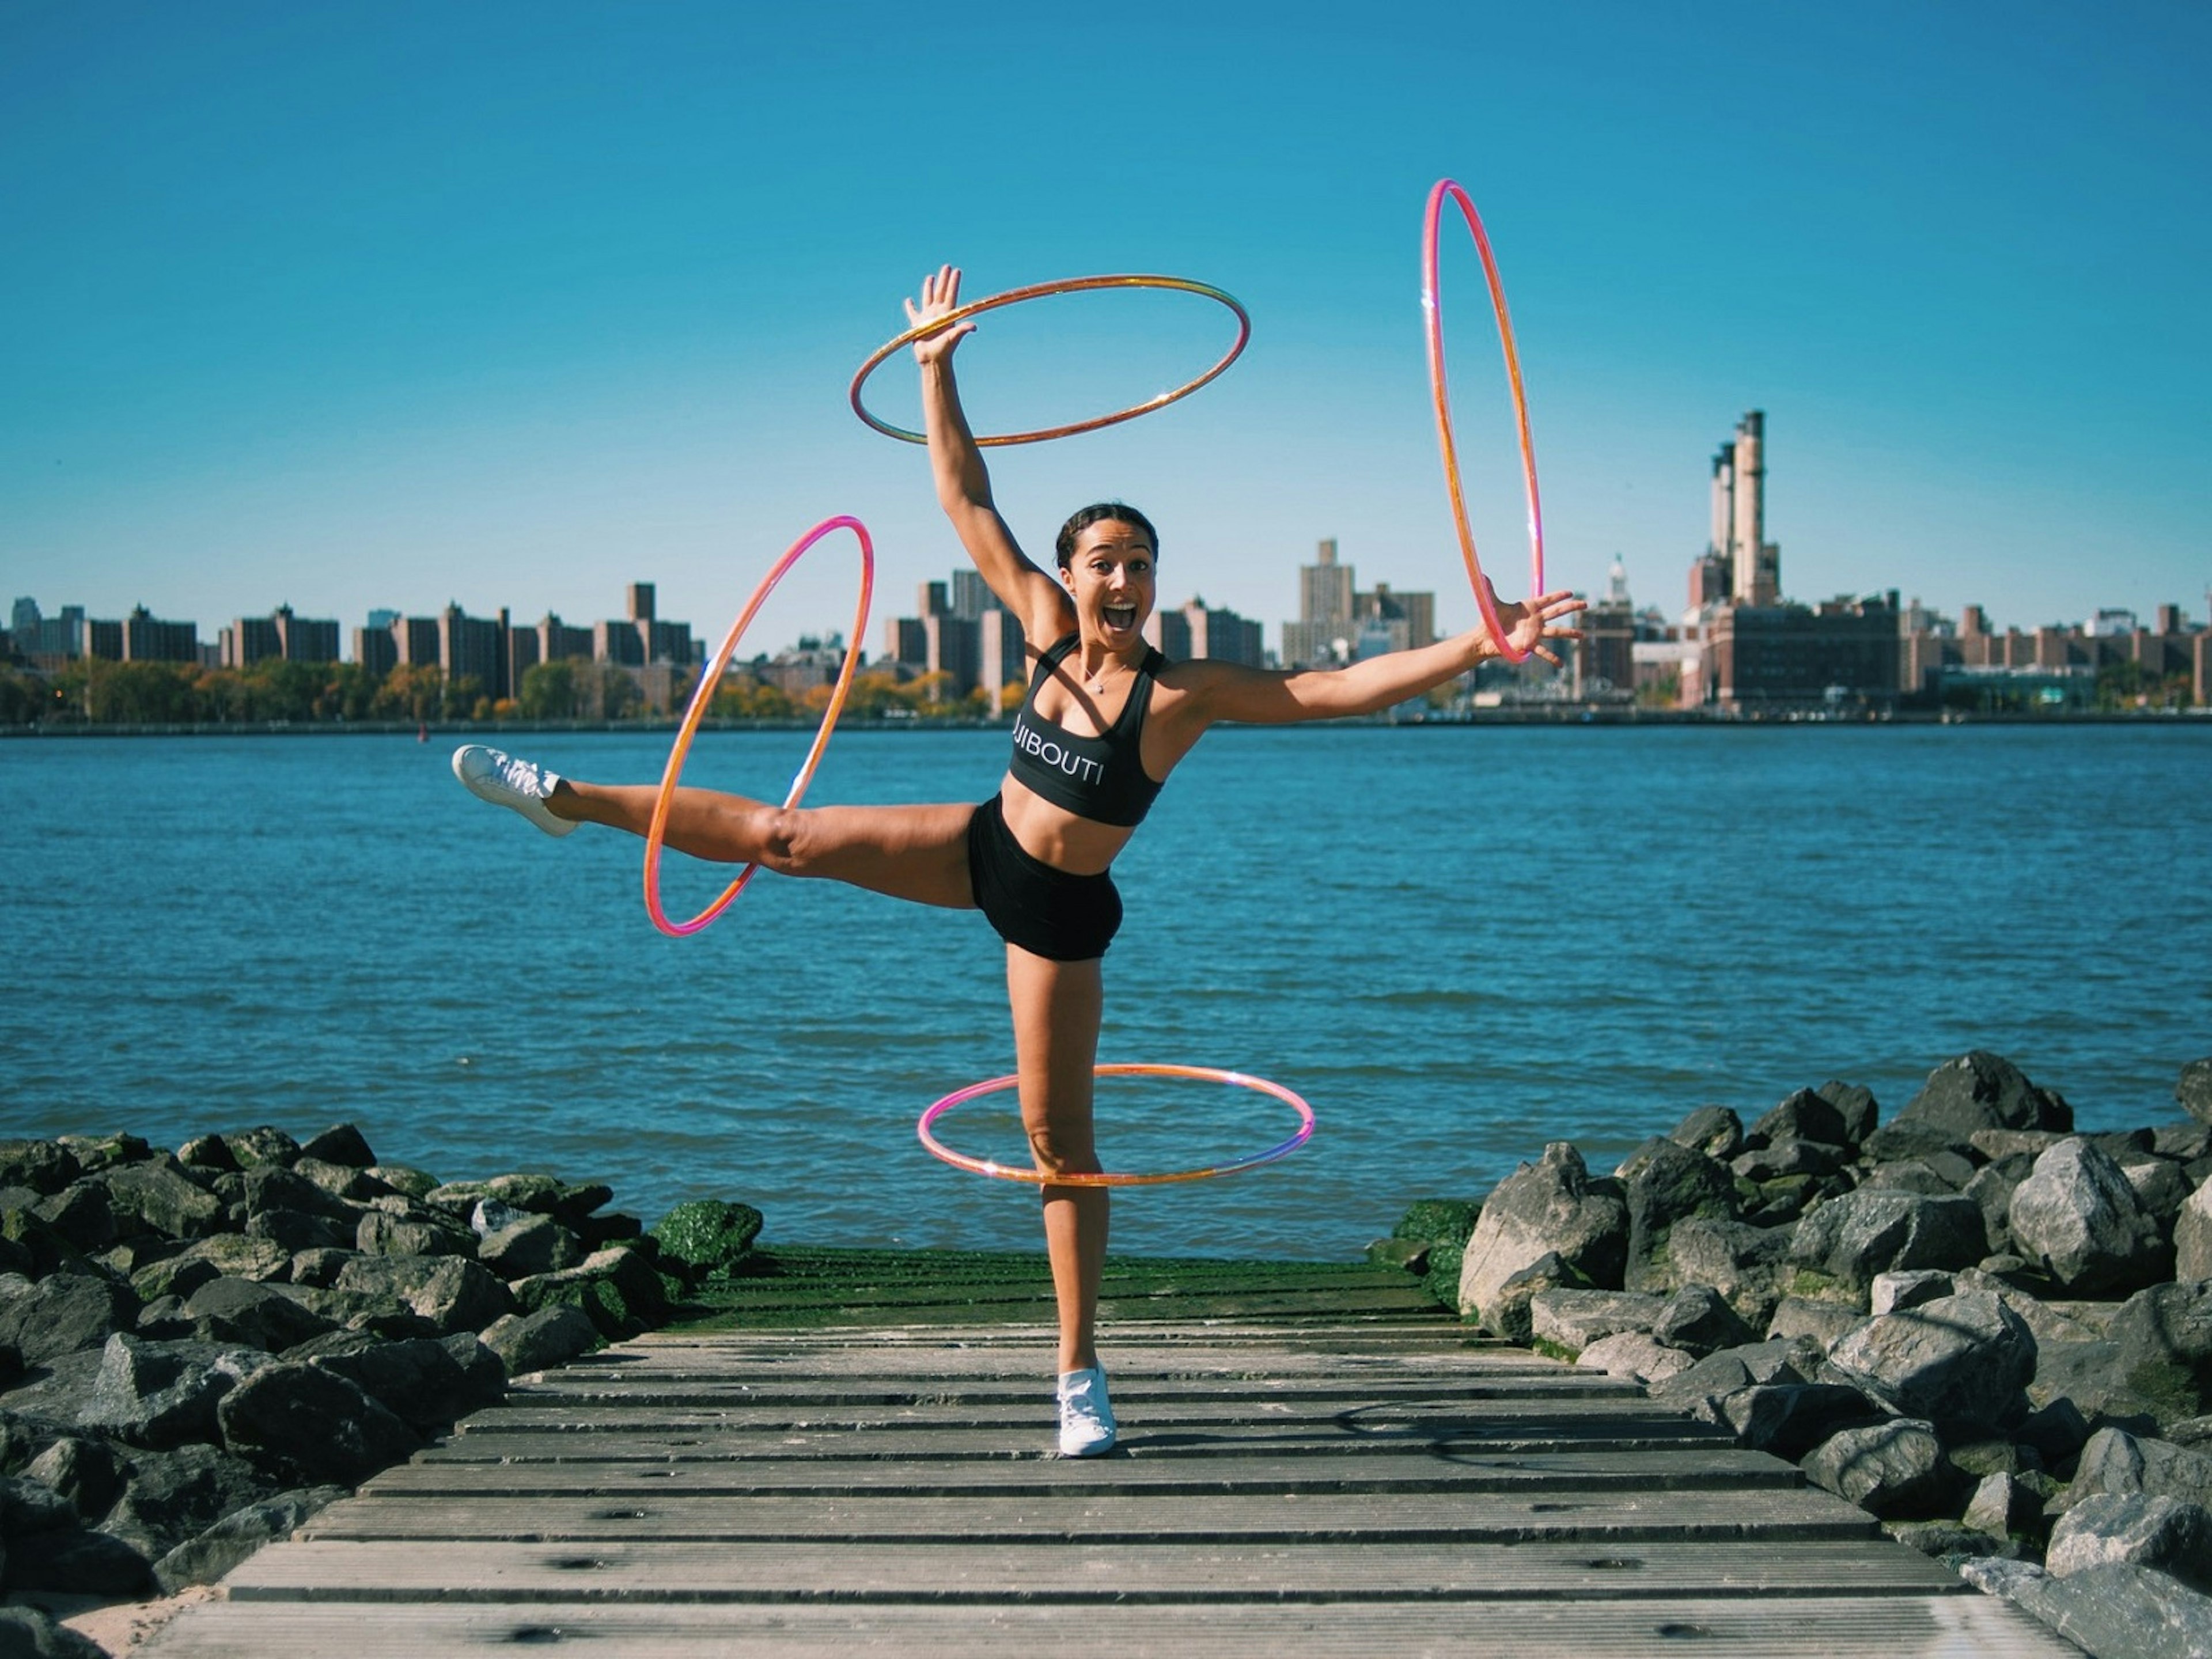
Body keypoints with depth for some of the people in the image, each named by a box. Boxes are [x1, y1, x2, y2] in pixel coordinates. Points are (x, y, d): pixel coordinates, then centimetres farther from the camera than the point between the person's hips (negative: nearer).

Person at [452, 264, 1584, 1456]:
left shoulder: (1186, 691, -20)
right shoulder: (1048, 628, -8)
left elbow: (1341, 689, -26)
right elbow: (968, 506, -5)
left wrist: (1475, 648, -36)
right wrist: (935, 369, -8)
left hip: (1061, 911, -4)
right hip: (981, 848, 4)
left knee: (1057, 1136, 0)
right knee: (790, 838, 3)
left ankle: (1080, 1375, 10)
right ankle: (569, 800, 22)